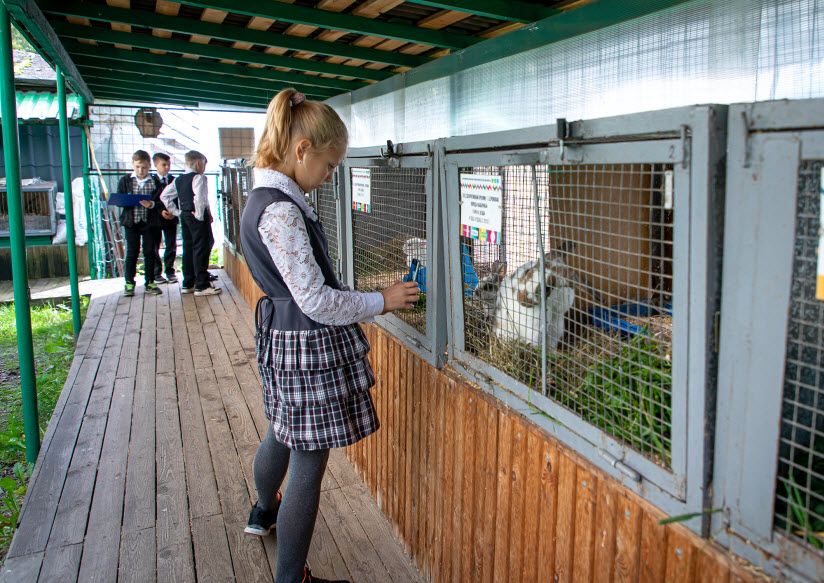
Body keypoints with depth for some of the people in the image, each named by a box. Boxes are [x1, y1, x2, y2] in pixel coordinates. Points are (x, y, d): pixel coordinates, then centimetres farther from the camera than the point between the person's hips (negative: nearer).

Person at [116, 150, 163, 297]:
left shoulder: (154, 182, 2)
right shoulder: (125, 180, 2)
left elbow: (160, 201, -1)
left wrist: (151, 204, -20)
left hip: (149, 221, 1)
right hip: (131, 221, 0)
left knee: (149, 252, 7)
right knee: (132, 252, 4)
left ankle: (150, 282, 16)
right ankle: (129, 283, 13)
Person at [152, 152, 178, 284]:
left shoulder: (174, 180, 6)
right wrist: (160, 211, -18)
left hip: (172, 218, 2)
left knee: (171, 246, 6)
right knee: (154, 247, 3)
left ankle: (170, 271, 16)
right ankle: (156, 273, 12)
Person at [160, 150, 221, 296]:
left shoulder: (178, 180, 12)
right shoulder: (199, 178, -12)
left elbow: (164, 196, 14)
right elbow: (199, 197, -27)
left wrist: (177, 212, 12)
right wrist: (200, 215, -17)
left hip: (184, 216, 8)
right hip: (197, 217, -8)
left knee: (188, 248, 13)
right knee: (201, 249, -4)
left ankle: (187, 284, 19)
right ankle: (201, 285, -3)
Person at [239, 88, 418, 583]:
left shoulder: (268, 198, 8)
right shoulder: (281, 210, -23)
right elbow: (315, 300, -23)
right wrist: (381, 301, -10)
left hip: (284, 338, 10)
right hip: (308, 346, -10)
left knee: (283, 433, 30)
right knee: (309, 465, 2)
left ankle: (265, 512, 56)